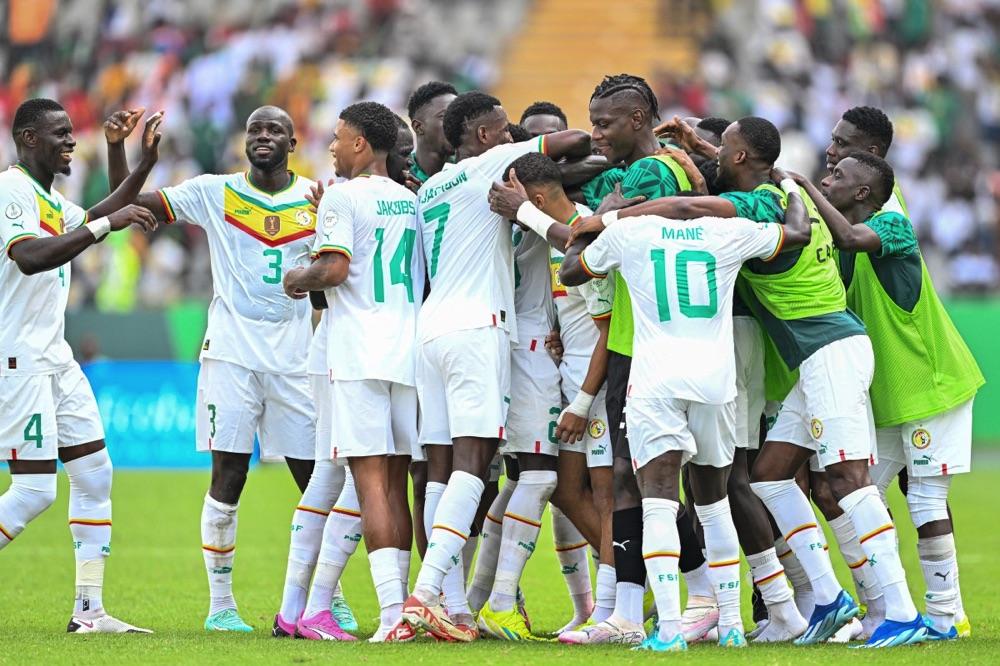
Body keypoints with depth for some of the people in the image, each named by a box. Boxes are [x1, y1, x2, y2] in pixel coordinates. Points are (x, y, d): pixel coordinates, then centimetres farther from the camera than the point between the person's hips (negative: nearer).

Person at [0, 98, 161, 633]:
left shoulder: (49, 198, 16)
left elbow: (96, 219, 36)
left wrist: (144, 162, 27)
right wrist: (106, 225, -30)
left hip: (54, 358, 10)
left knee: (94, 474, 6)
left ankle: (89, 610, 8)